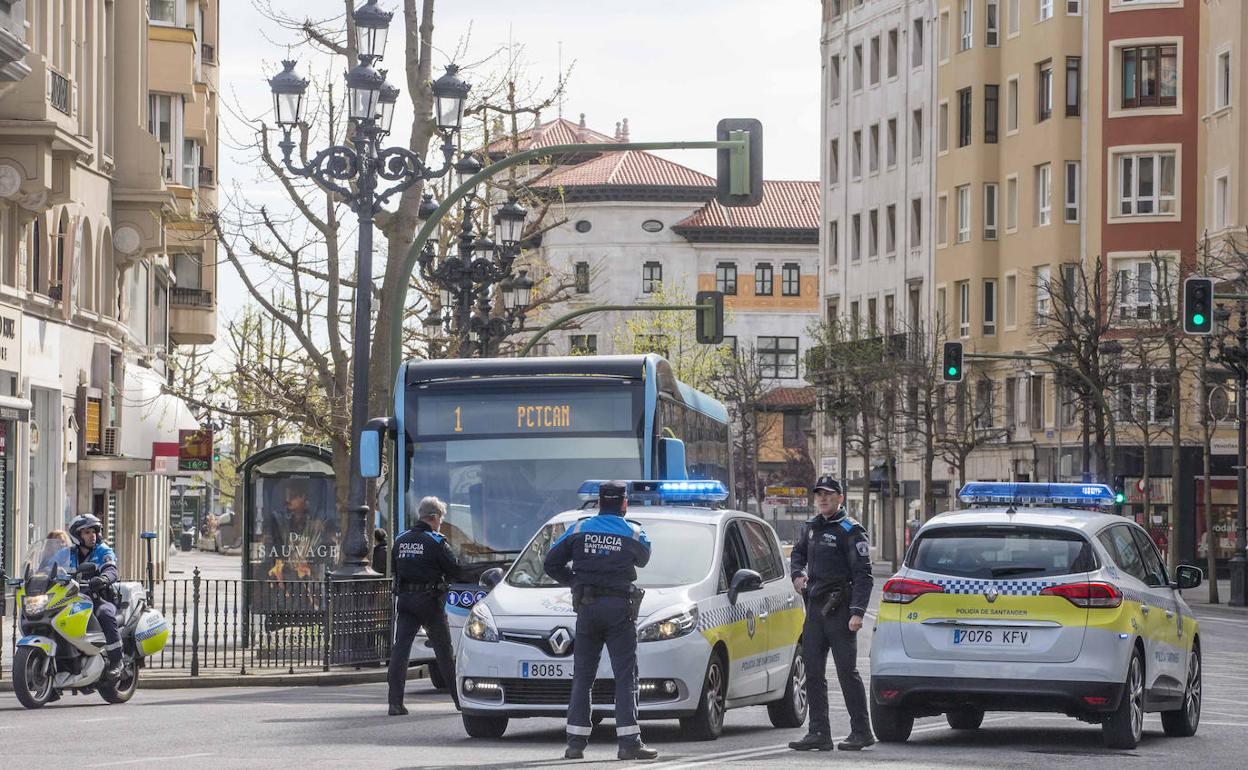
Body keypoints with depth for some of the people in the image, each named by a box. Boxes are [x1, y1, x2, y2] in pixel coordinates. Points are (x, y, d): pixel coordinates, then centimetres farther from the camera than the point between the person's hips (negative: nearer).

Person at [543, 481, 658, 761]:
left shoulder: (579, 529, 4)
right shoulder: (634, 533, 0)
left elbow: (551, 564, 6)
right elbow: (643, 559, 20)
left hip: (587, 609, 2)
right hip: (620, 609, -2)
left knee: (582, 677, 7)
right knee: (625, 677, -2)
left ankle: (576, 742, 4)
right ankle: (629, 741, -10)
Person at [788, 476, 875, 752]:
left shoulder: (850, 531, -8)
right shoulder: (812, 527, 14)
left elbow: (863, 574, -12)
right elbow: (798, 553, 33)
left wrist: (857, 612, -21)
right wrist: (797, 574, 11)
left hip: (839, 610, -7)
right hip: (815, 607, 8)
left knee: (847, 672, -6)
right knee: (813, 672, 6)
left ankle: (861, 731, 1)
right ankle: (819, 734, 9)